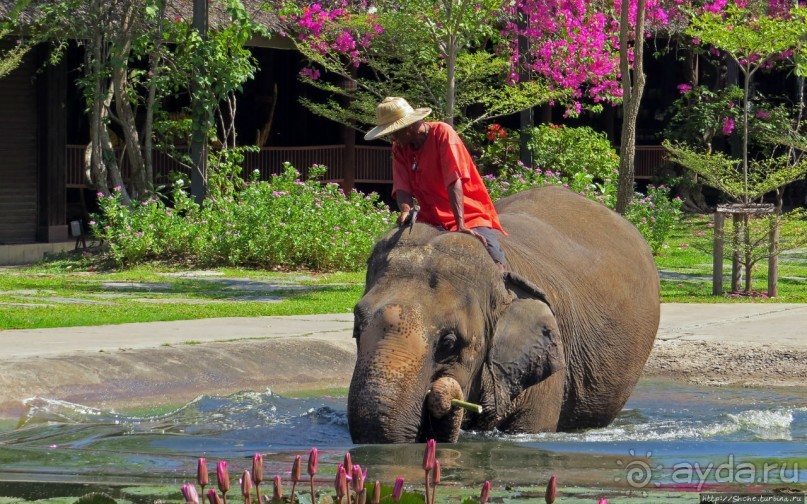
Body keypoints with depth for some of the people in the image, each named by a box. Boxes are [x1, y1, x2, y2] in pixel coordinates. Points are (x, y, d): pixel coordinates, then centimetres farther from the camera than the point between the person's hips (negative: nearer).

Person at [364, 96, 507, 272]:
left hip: (469, 216, -5)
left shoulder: (442, 133, -10)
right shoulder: (399, 148, 6)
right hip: (431, 220, 5)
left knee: (495, 267, -27)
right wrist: (406, 210, -27)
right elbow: (402, 188, -2)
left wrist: (461, 225, -28)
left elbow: (454, 181, -19)